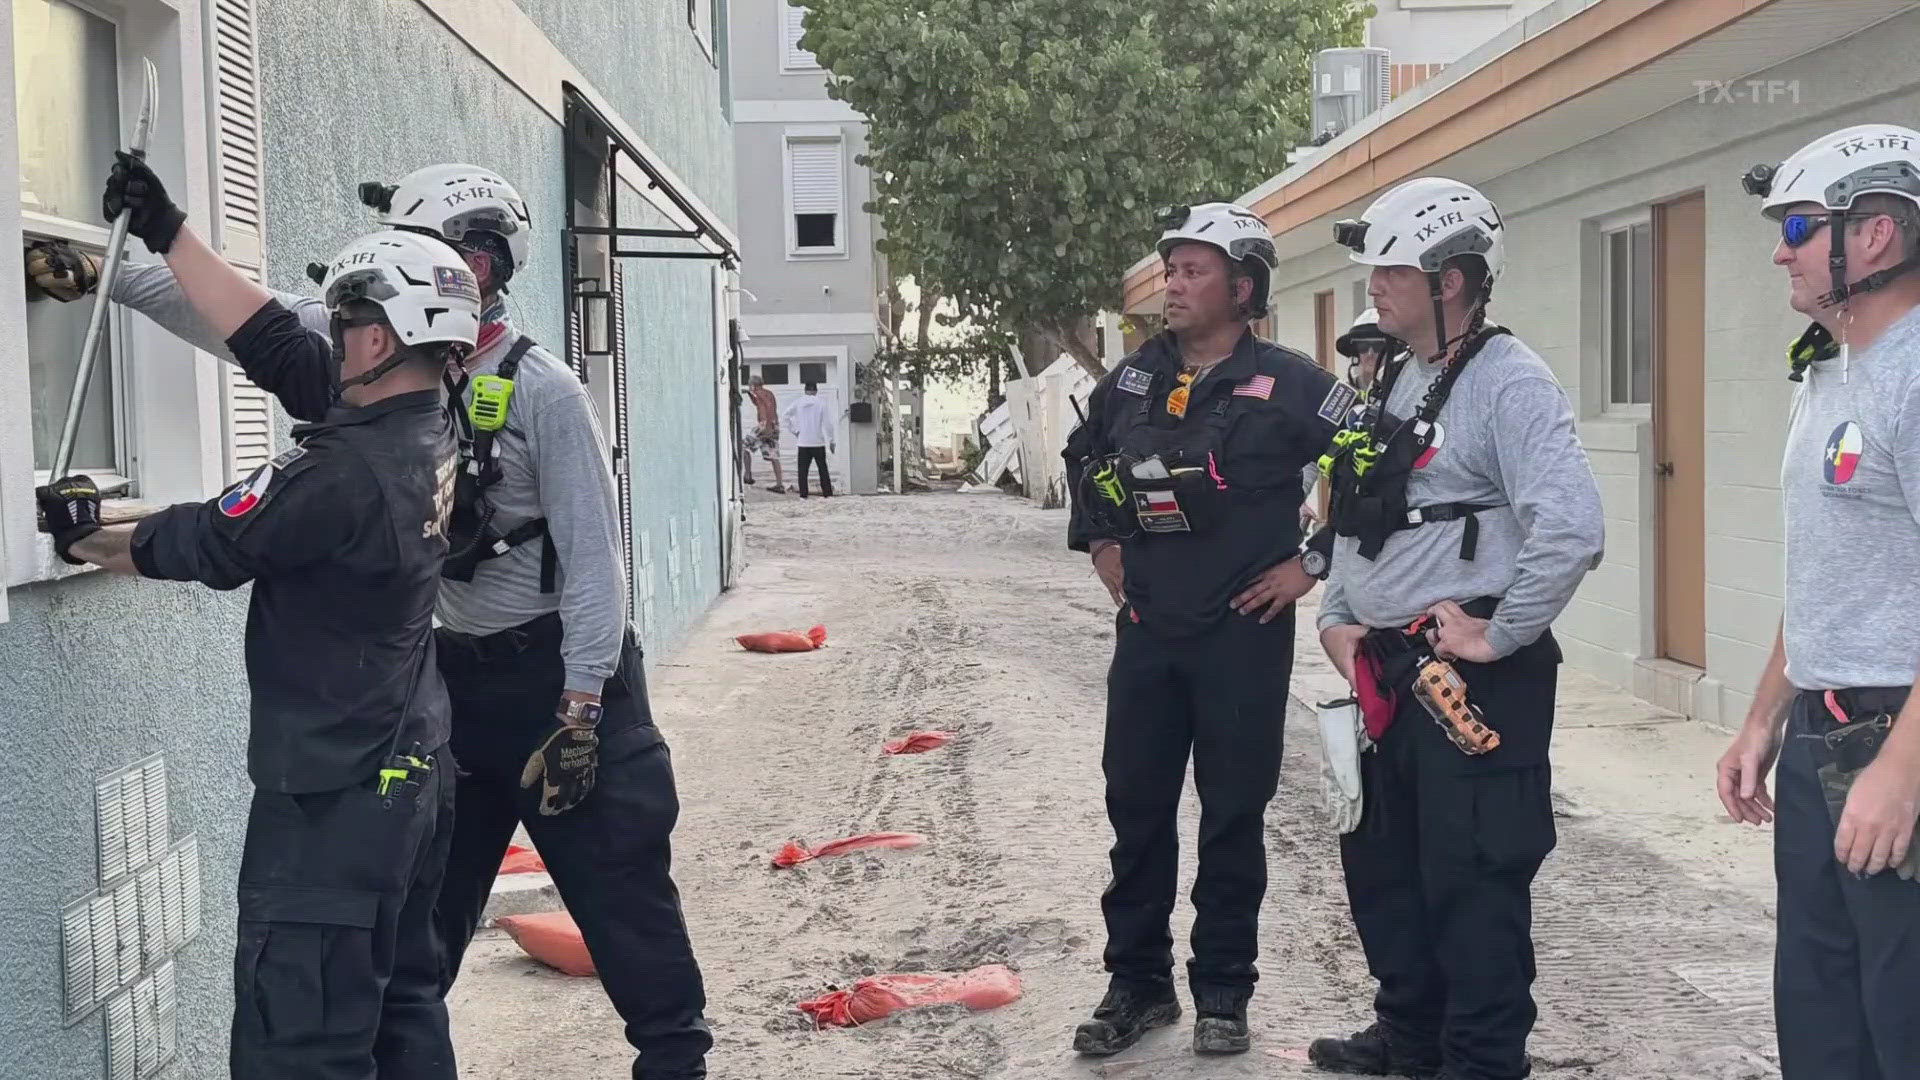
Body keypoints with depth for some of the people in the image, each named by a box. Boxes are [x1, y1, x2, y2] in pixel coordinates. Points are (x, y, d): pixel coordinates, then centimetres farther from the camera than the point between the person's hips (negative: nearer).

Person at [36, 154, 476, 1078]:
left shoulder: (347, 469, -24)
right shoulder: (425, 431, 2)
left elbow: (203, 545, -11)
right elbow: (270, 339, 9)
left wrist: (85, 539, 7)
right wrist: (167, 234, 12)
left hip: (334, 797, -10)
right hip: (415, 772, 10)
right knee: (403, 1006, 19)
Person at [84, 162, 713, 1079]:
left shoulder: (541, 391, -15)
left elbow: (593, 557, -16)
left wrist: (579, 712, -19)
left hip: (553, 672, -6)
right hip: (446, 674, 6)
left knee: (619, 884, 1)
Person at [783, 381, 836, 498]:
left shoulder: (798, 402, -1)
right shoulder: (821, 403, -5)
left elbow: (787, 415, -8)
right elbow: (828, 423, -6)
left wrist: (794, 430, 0)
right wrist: (831, 441, 1)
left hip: (803, 442, 1)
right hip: (818, 442, -1)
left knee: (802, 470, 5)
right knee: (823, 469, 8)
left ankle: (803, 495, -1)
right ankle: (828, 493, 6)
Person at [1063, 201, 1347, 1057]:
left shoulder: (1286, 384, -10)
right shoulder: (1134, 377, 6)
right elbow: (1083, 454, 25)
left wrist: (1313, 563, -9)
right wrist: (1099, 542, 16)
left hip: (1244, 633, -5)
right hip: (1146, 629, 5)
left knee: (1233, 817, 5)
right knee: (1135, 807, 9)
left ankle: (1221, 994, 18)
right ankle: (1137, 982, 22)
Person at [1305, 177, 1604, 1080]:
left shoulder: (1507, 381, -15)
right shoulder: (1393, 383, 14)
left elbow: (1571, 528, -26)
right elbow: (1354, 518, 23)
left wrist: (1500, 636, -19)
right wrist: (1337, 617, 11)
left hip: (1473, 681, -10)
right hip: (1386, 672, 10)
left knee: (1471, 881, -2)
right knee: (1381, 863, 19)